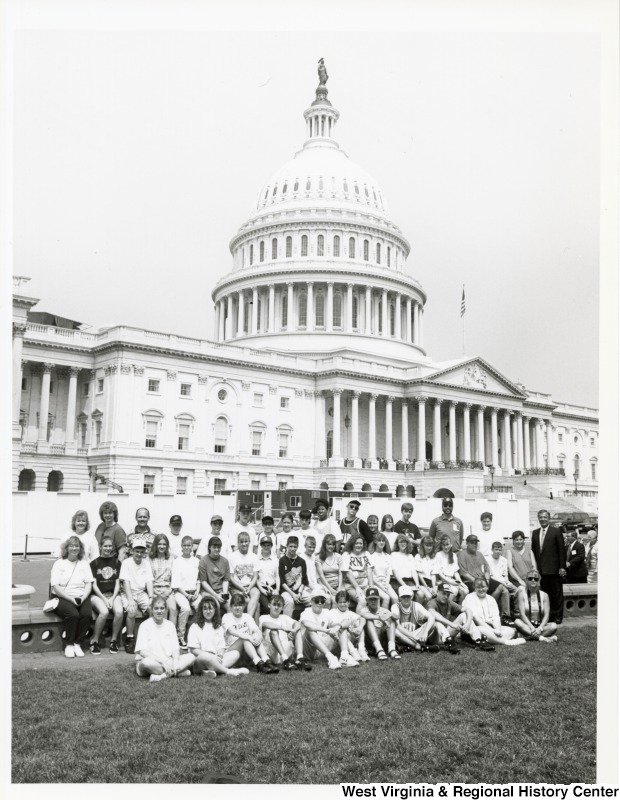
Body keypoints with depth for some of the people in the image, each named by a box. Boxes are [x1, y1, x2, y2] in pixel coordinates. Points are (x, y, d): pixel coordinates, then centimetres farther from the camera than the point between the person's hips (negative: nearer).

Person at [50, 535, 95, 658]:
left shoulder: (84, 563, 17)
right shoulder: (59, 564, 6)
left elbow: (89, 584, 8)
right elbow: (55, 586, -4)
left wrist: (83, 597, -11)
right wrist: (70, 599, -15)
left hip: (81, 598, 3)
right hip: (63, 597, -3)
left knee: (86, 614, -28)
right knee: (73, 614, -32)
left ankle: (78, 644, -12)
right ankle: (69, 645, -15)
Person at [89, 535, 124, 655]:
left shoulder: (116, 562, 13)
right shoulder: (95, 563, 5)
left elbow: (117, 583, 9)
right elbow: (94, 584, -1)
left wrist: (112, 598, -7)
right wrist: (104, 599, -12)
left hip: (113, 594, 2)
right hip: (97, 595, -2)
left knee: (119, 612, -29)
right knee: (104, 612, -33)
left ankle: (114, 641, -9)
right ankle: (94, 642, -14)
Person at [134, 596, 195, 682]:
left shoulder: (170, 625, 10)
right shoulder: (145, 625, -4)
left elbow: (175, 648, 5)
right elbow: (142, 651, -14)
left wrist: (176, 661, -18)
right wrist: (162, 661, -22)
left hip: (167, 661, 5)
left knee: (191, 657, -17)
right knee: (146, 662, -39)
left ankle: (162, 676, -27)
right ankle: (180, 672, -27)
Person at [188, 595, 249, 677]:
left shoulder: (219, 627, 22)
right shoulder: (195, 627, 8)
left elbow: (222, 646, 12)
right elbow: (194, 650, -3)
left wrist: (219, 656, -13)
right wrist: (213, 656, -16)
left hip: (215, 659, 5)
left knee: (235, 653, -19)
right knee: (205, 656, -38)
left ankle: (210, 671, -38)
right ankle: (228, 671, -29)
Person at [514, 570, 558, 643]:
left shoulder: (544, 595, 6)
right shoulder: (522, 594, 2)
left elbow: (546, 615, -2)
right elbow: (522, 614, -7)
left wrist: (540, 628, -20)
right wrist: (532, 628, -22)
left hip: (540, 625, 1)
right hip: (527, 625, -1)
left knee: (554, 626, -28)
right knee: (517, 621, -34)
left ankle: (531, 636, -30)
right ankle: (541, 638, -36)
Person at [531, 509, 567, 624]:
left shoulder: (556, 531, -2)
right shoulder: (535, 533, 12)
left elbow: (562, 550, -4)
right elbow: (533, 551, 14)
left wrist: (562, 567, -9)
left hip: (554, 569, -4)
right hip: (541, 570, 4)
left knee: (557, 594, 3)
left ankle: (558, 617, 11)